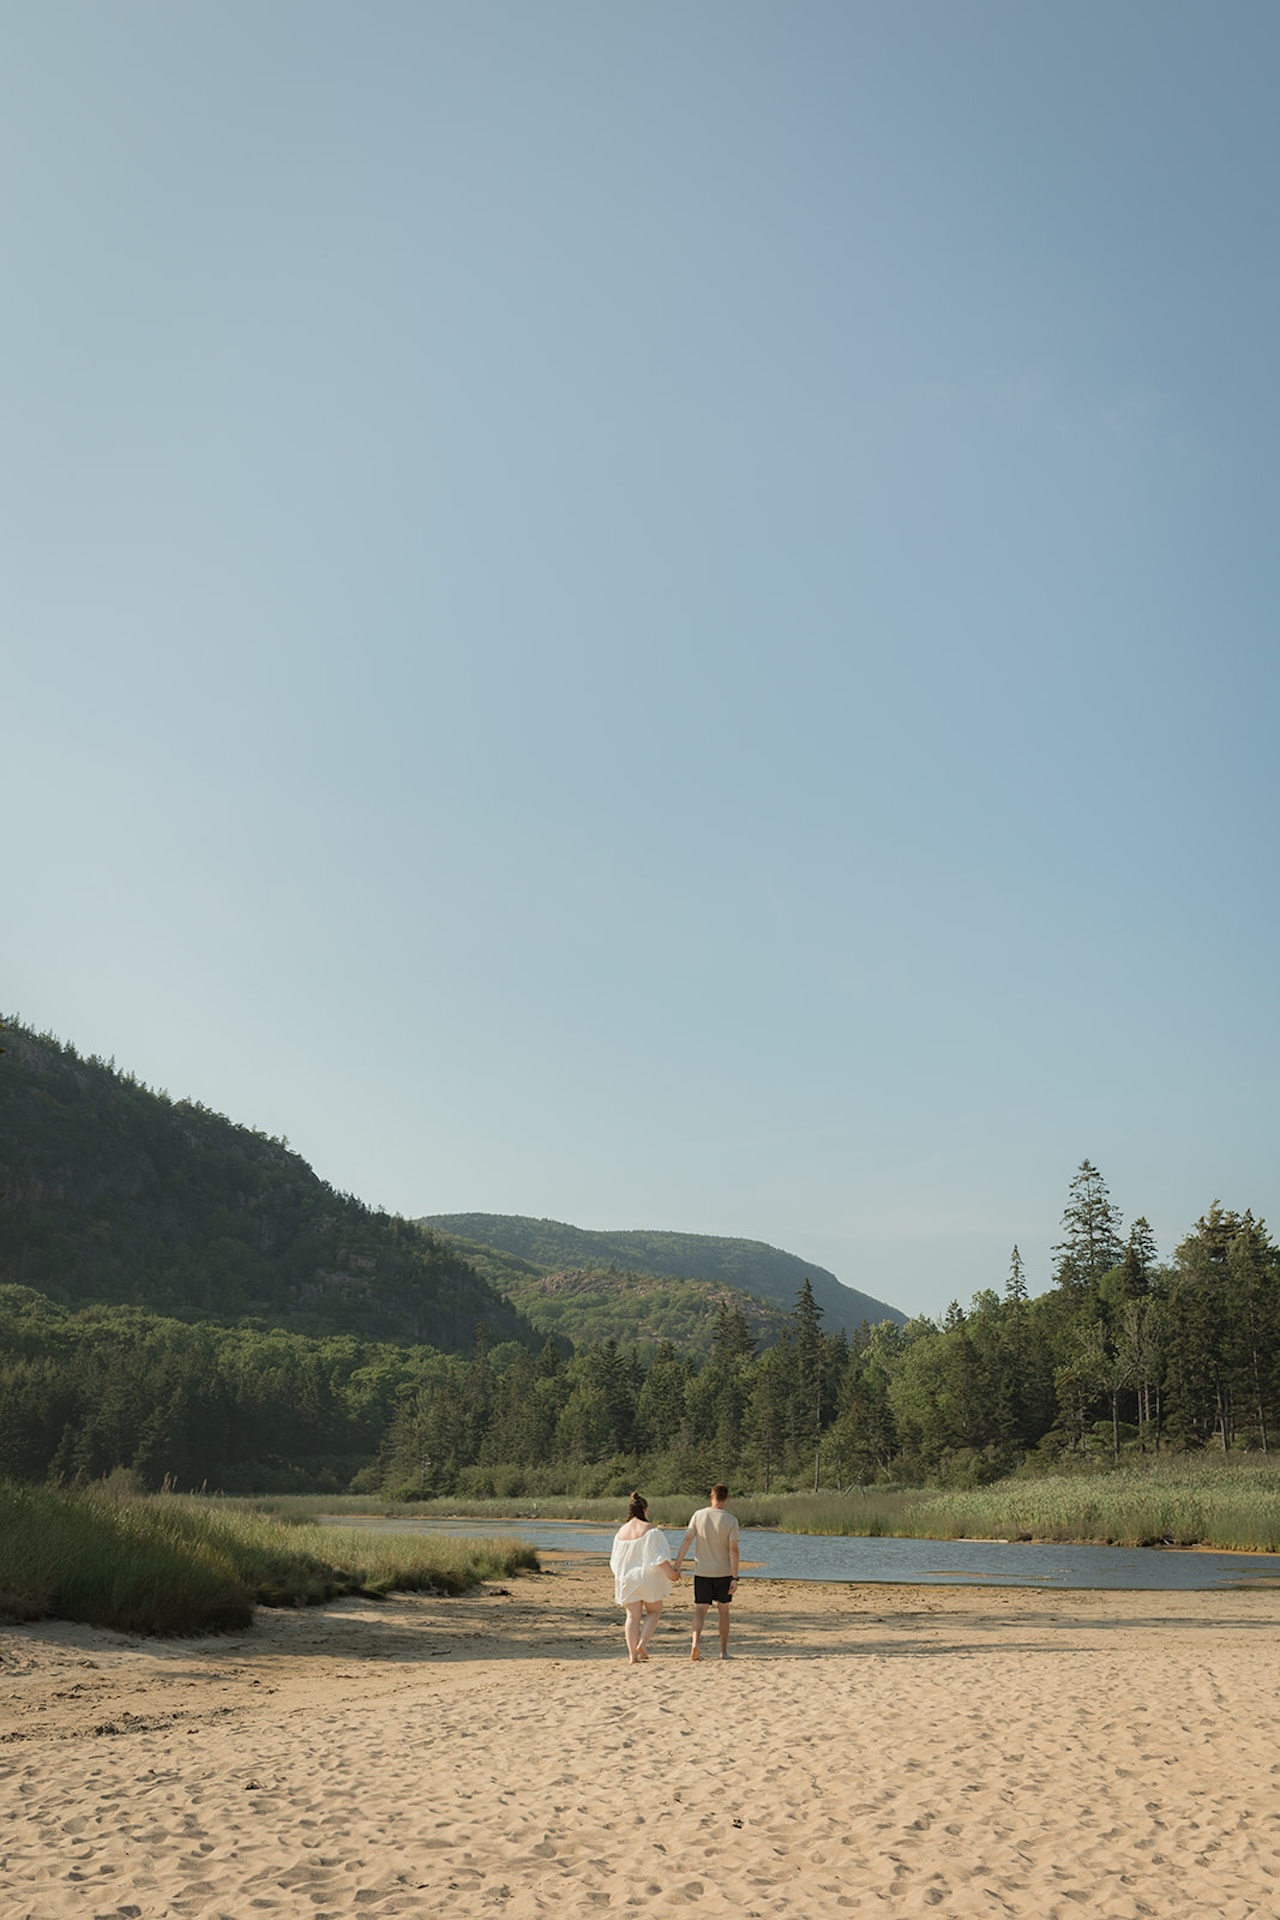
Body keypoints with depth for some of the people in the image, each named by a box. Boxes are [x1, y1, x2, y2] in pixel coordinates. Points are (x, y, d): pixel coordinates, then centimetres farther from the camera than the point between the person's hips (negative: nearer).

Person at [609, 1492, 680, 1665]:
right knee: (654, 1611, 13)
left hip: (627, 1578, 4)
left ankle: (632, 1655, -1)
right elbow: (657, 1555, -18)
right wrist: (669, 1571, -12)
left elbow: (615, 1560, 14)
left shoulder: (621, 1531, 6)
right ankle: (642, 1644, -5)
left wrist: (619, 1580, 26)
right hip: (648, 1577, -4)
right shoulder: (649, 1530, -11)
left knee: (633, 1616, 7)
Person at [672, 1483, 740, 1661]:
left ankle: (696, 1641, -25)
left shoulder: (699, 1515, -3)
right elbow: (733, 1550, -12)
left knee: (700, 1608, 1)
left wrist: (677, 1566, -3)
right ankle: (724, 1651, 20)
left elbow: (687, 1540, -6)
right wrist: (734, 1578, -11)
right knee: (723, 1610, 15)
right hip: (724, 1572, 0)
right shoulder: (731, 1521, -8)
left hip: (702, 1572, 0)